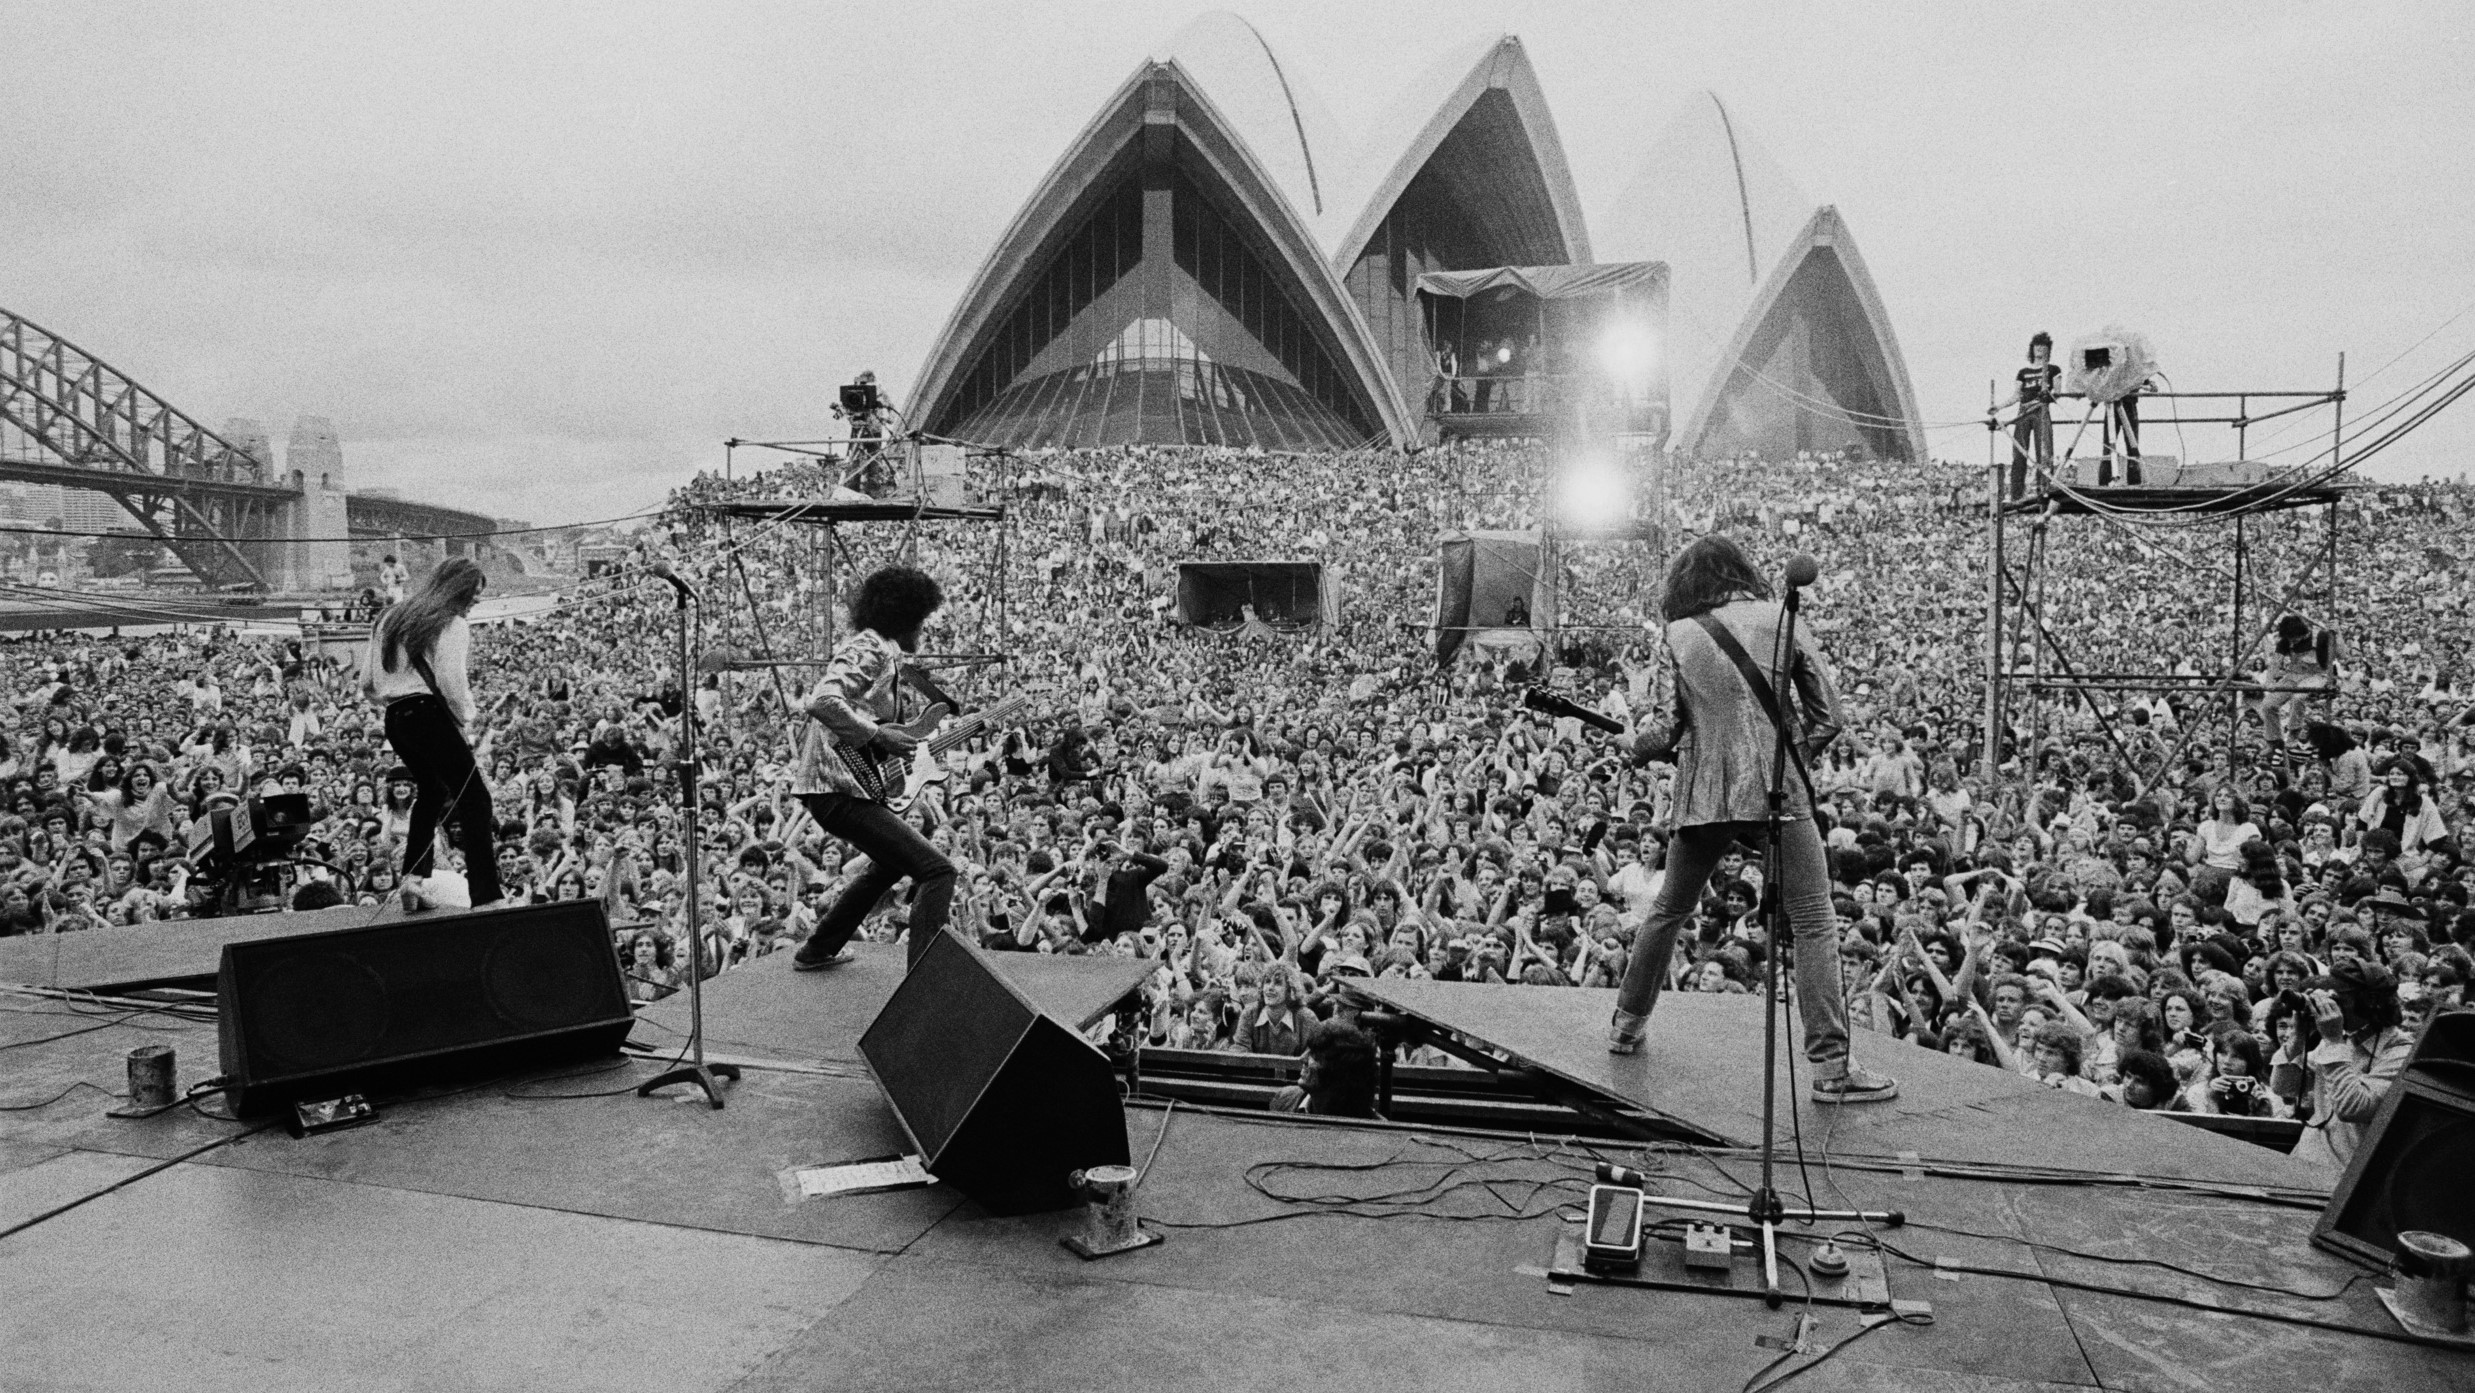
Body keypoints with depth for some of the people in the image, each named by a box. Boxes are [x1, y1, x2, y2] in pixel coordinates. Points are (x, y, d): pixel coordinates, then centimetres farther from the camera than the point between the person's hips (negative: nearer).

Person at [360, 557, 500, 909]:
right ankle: (485, 898, -15)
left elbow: (368, 685, 18)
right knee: (475, 800, -7)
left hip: (394, 719, 8)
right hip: (431, 714, -8)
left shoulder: (390, 619, 19)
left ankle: (415, 878, 22)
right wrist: (466, 718, -4)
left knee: (432, 792, 28)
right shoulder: (452, 624, -4)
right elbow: (450, 678, -18)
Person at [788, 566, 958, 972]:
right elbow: (821, 703, -29)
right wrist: (878, 735, -23)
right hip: (840, 789, -11)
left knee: (895, 861, 32)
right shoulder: (870, 650, -14)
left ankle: (817, 951, 40)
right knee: (937, 870, -15)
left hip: (832, 786, 11)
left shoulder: (879, 651, 17)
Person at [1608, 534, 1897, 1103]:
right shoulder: (1777, 618, 4)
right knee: (1814, 924, 0)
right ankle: (1831, 1068, -6)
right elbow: (1826, 715, 4)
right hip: (1777, 790, -2)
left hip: (1703, 796, 2)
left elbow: (1668, 726, 4)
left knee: (1668, 911, 21)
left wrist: (1633, 744, 24)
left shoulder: (1680, 634, 4)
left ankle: (1626, 1025, 32)